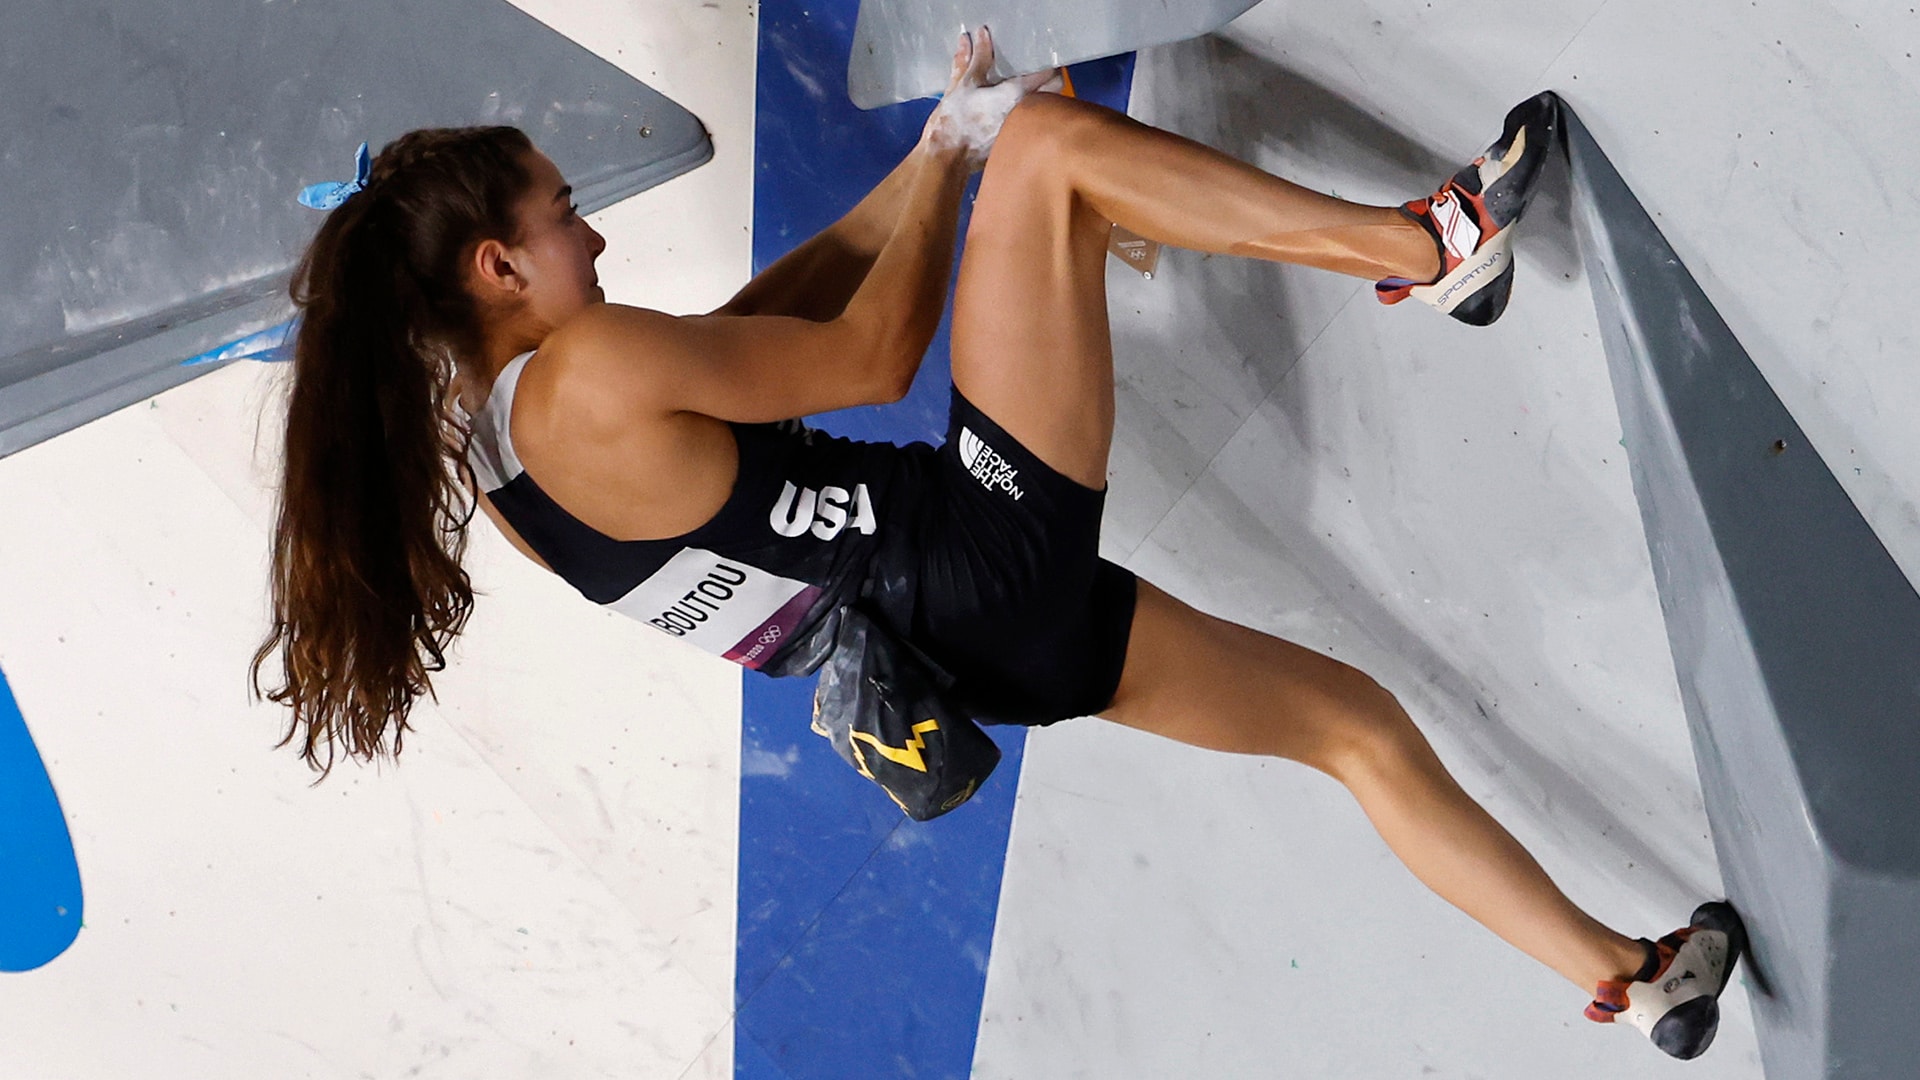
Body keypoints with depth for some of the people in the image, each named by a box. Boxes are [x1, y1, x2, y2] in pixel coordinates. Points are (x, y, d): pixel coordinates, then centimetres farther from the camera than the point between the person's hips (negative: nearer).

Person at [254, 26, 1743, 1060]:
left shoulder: (477, 465, 10)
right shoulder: (590, 371, -18)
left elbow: (769, 315, 17)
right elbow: (870, 357, -7)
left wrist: (930, 159, 19)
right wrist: (955, 155, 9)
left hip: (987, 642, 9)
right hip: (1000, 556, -9)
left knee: (1357, 718, 17)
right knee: (1048, 139, -1)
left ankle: (1628, 974, 19)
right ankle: (1433, 246, 1)